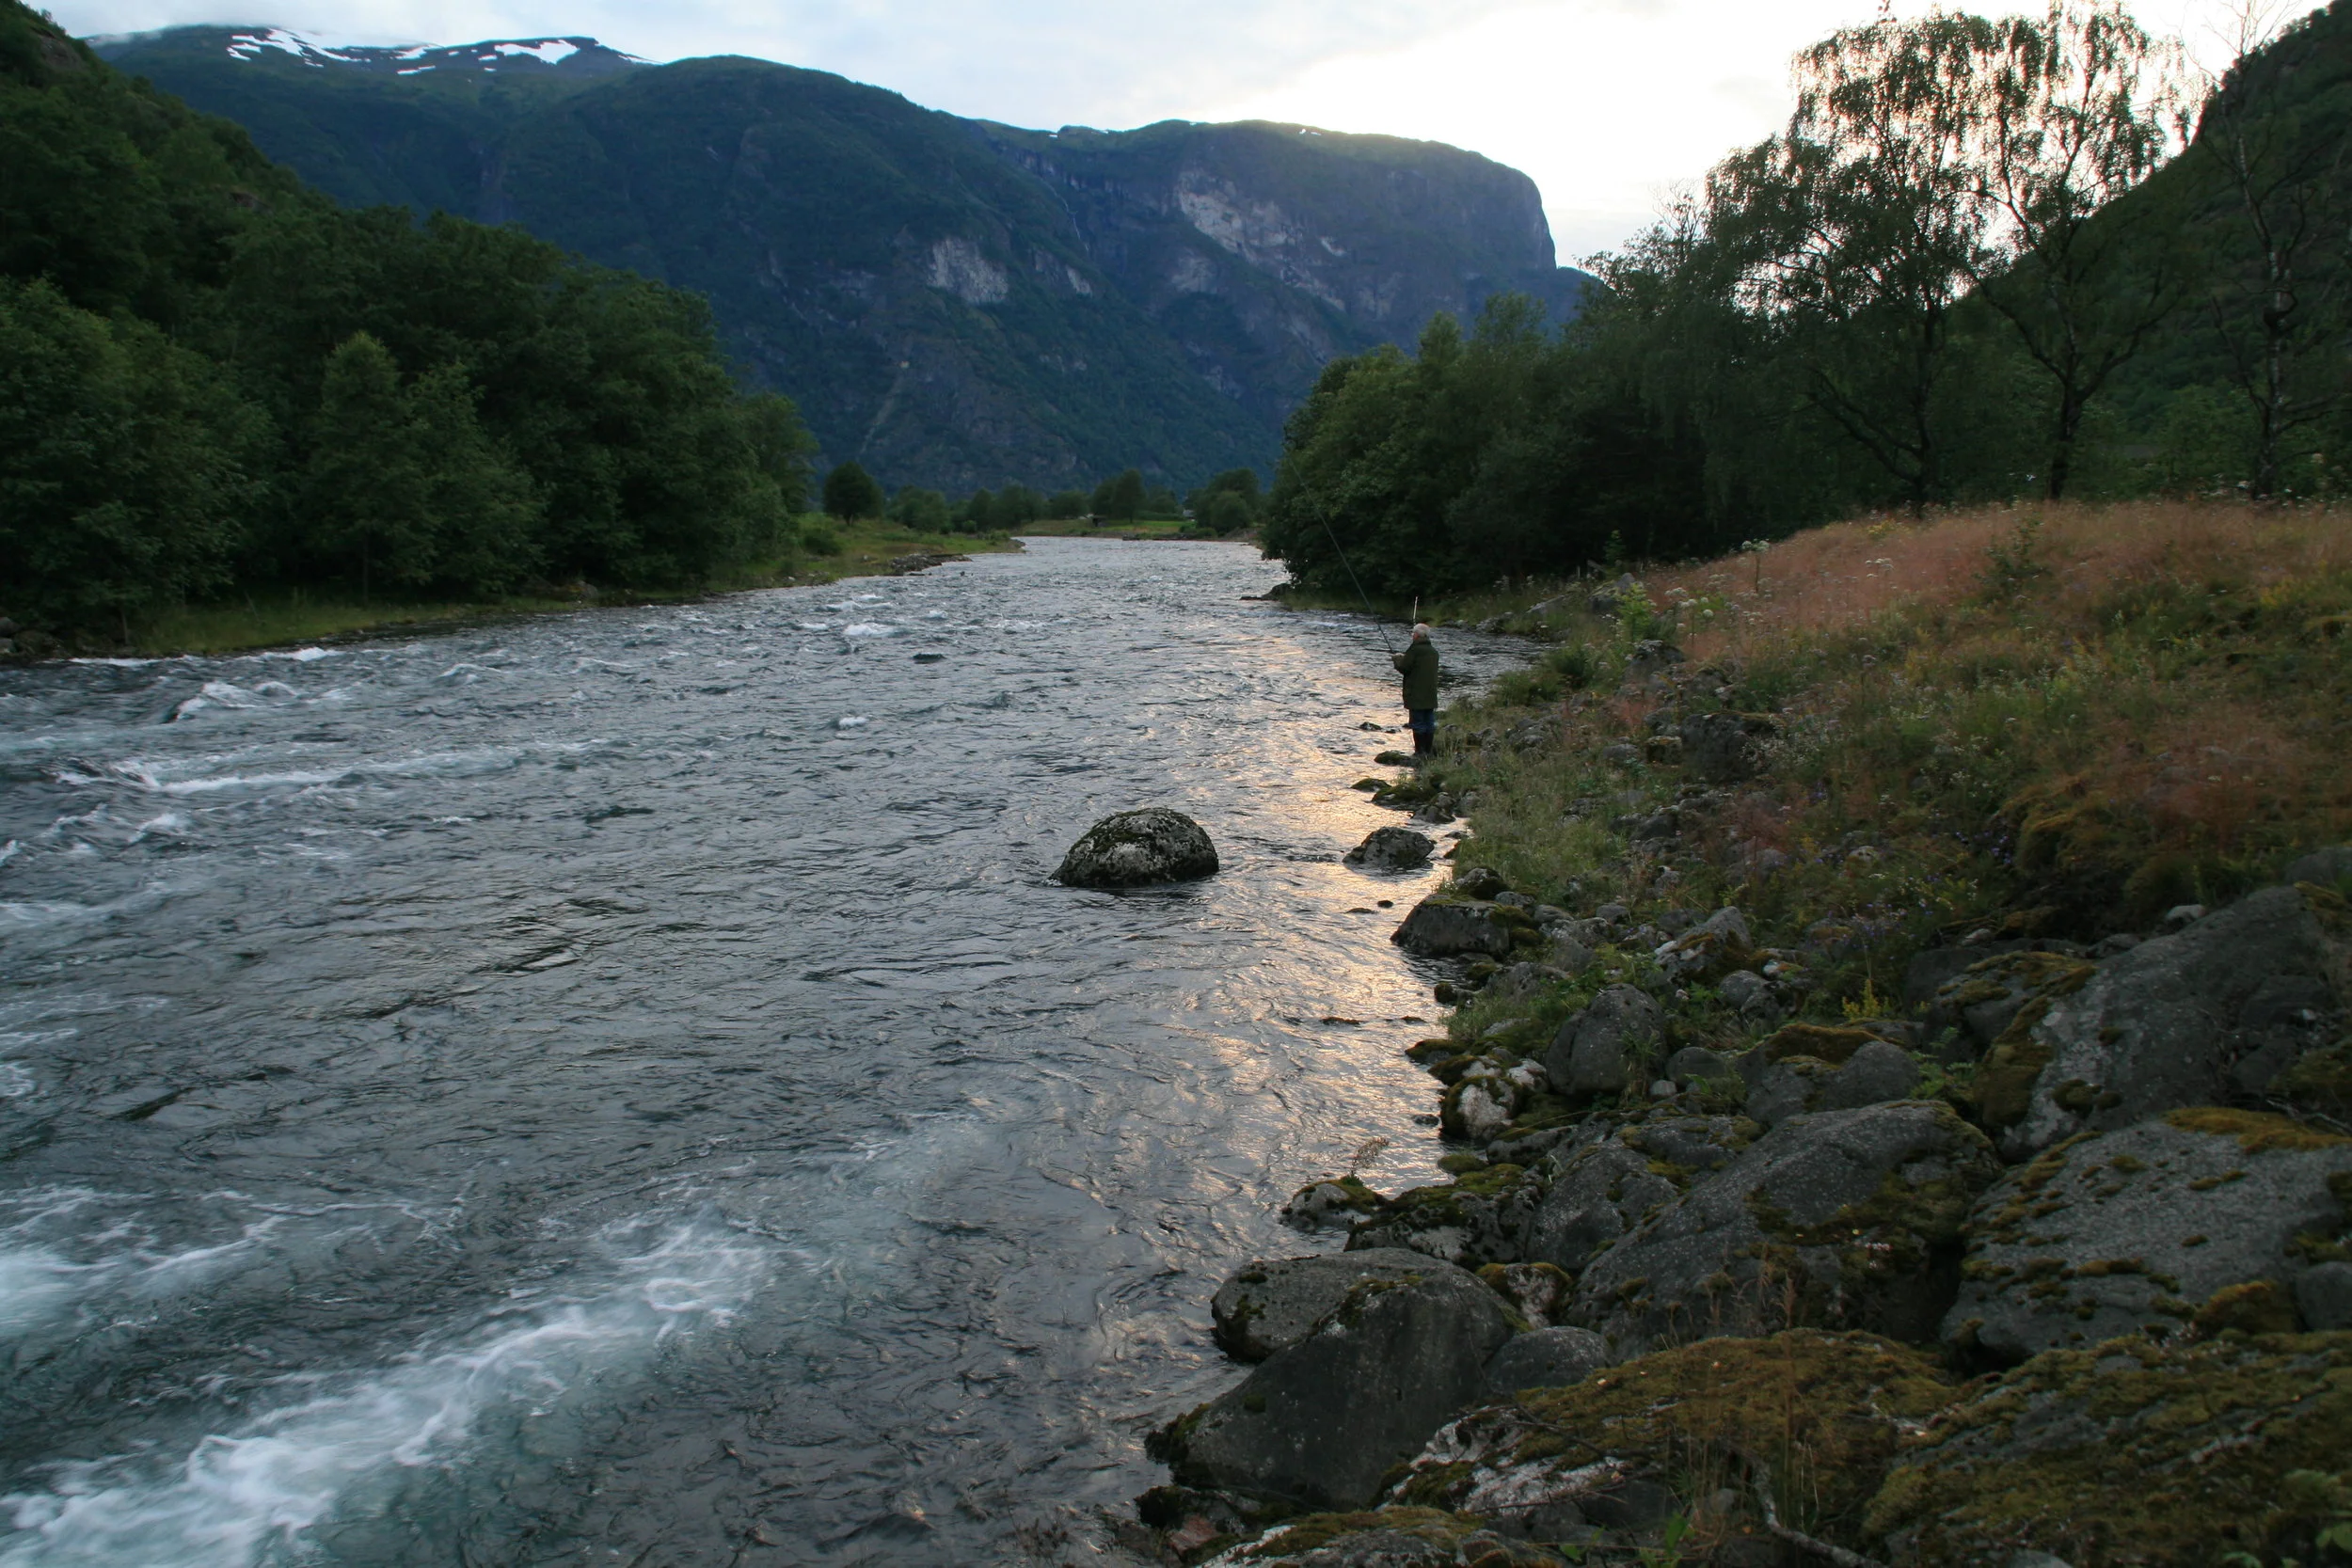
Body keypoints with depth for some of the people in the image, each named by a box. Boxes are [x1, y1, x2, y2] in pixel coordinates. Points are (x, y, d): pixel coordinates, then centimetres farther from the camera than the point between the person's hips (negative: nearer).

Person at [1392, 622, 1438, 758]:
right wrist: (1402, 658, 20)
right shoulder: (1433, 651, 11)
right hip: (1430, 695, 7)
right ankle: (1429, 750, 16)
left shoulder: (1414, 649, -14)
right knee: (1429, 723, 11)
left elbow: (1404, 667, -12)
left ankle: (1420, 752, -2)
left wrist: (1396, 659, 9)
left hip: (1416, 695, -7)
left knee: (1418, 723, -2)